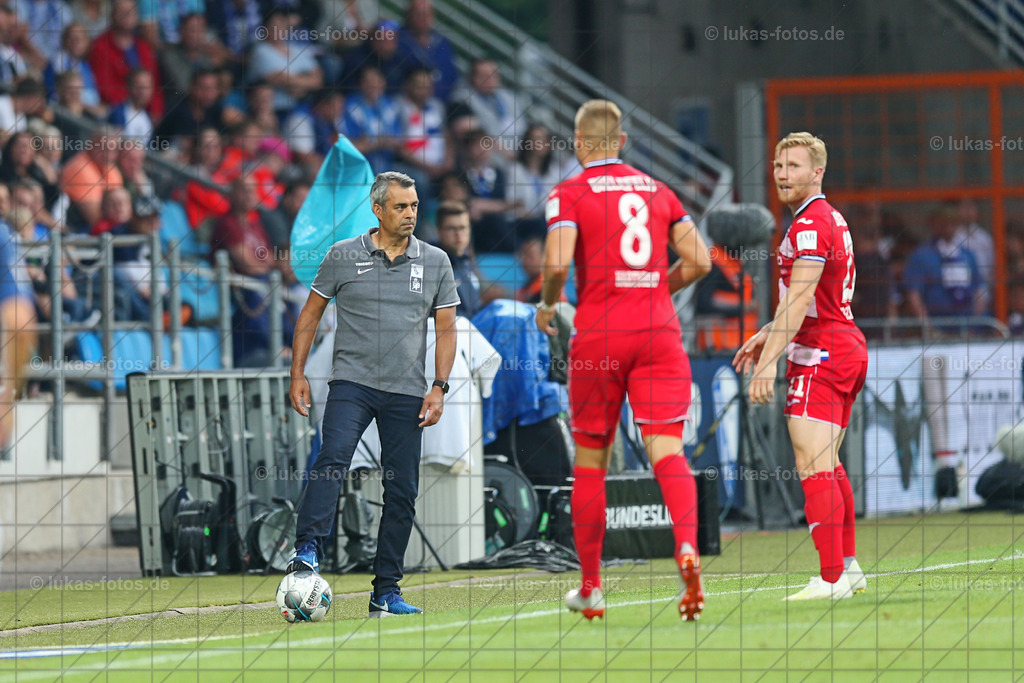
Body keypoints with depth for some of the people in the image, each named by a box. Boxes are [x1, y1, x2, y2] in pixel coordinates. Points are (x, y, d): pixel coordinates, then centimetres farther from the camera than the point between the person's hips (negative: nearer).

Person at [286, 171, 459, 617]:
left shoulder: (436, 262, 8)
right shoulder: (342, 255, 3)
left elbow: (446, 330, 10)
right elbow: (310, 315, 10)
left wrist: (439, 387, -1)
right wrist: (297, 374, 3)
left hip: (407, 393, 2)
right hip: (352, 381, -2)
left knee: (402, 490, 2)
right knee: (333, 458, -26)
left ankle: (386, 591, 8)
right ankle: (307, 549, -34)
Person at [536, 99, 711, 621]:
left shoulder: (569, 194, 0)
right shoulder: (657, 191, 12)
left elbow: (557, 264, -14)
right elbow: (699, 261, 8)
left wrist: (547, 304, 5)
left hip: (599, 336, -2)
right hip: (659, 333, 2)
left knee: (590, 460, 10)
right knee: (667, 450, -7)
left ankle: (590, 586, 17)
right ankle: (687, 546, -35)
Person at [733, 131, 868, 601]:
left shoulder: (810, 226, -15)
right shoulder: (831, 220, 18)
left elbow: (797, 302, -23)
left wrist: (770, 362, -26)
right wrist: (768, 335, 23)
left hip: (818, 358, -11)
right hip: (848, 348, 11)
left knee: (814, 469, -14)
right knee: (828, 466, 18)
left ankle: (832, 578, -18)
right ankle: (848, 567, 22)